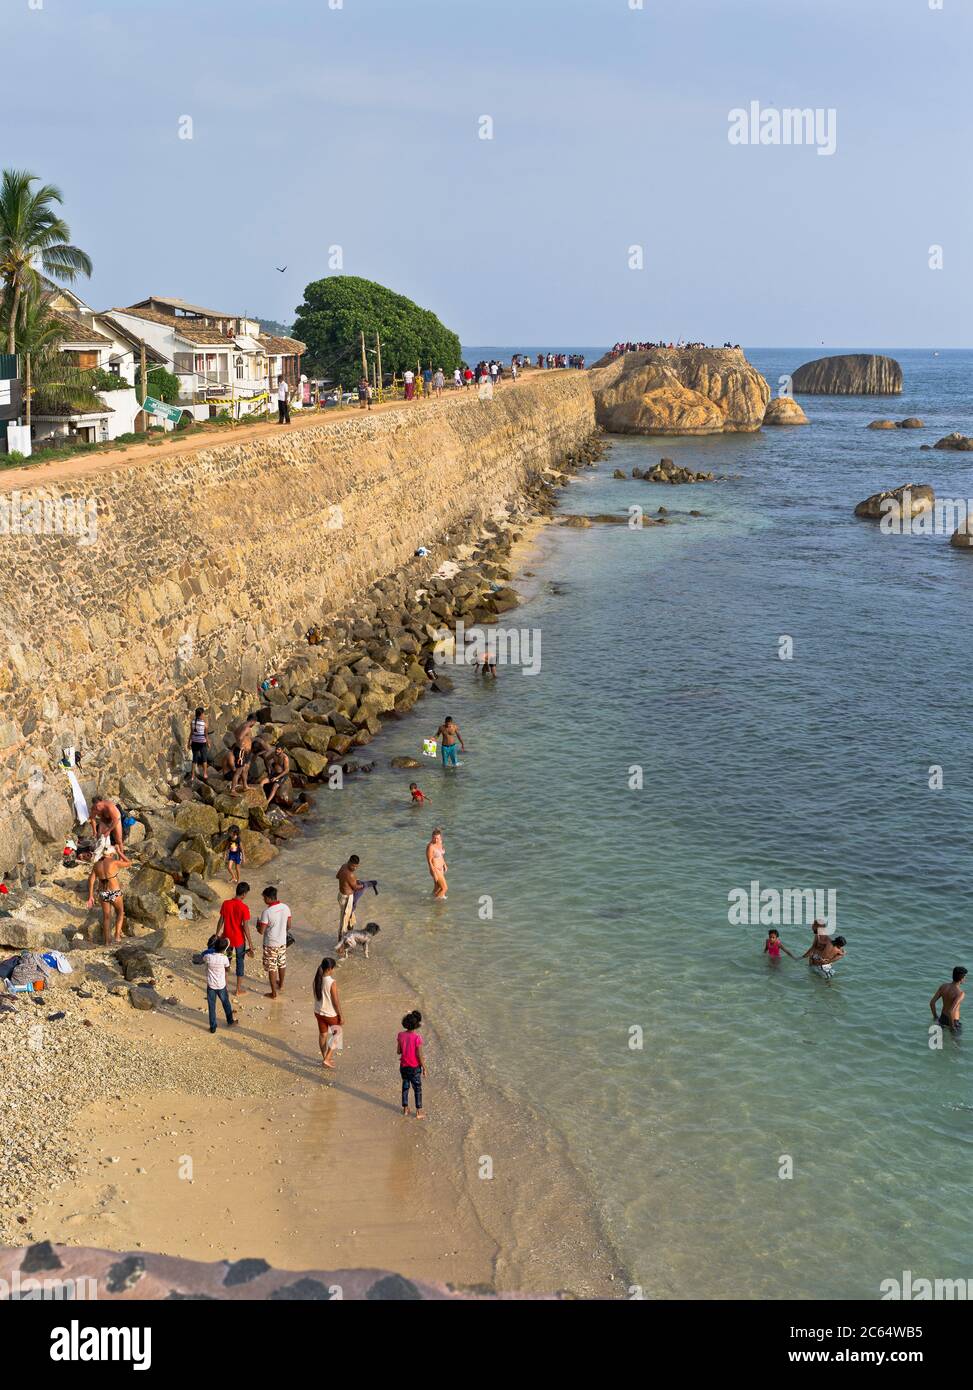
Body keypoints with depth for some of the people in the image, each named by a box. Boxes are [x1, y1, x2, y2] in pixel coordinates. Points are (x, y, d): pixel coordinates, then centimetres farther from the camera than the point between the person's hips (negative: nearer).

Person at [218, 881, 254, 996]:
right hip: (239, 939, -3)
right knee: (240, 962, 12)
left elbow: (221, 921, -2)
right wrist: (250, 943, -10)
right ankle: (239, 988, 20)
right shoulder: (244, 907, -20)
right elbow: (245, 927, -18)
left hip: (227, 938, 3)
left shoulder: (226, 904, -8)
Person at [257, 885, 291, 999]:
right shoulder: (285, 907, -7)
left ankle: (273, 993, 17)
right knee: (282, 964, 25)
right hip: (282, 942, 6)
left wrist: (258, 924, 2)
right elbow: (288, 926, 3)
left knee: (271, 968, 8)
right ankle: (281, 985, 44)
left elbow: (261, 931, -19)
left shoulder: (267, 912, -25)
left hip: (270, 944, -6)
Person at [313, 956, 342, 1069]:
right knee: (337, 1034, 18)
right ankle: (327, 1059, 16)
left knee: (322, 1035, 23)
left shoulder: (317, 980, -9)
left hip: (318, 1012, 6)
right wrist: (341, 1017, -9)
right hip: (331, 1014, -6)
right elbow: (336, 1002, -21)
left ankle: (325, 1058, 39)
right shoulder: (331, 983, -29)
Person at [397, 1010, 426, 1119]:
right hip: (414, 1067, -4)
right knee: (417, 1088, 11)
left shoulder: (401, 1035, -9)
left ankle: (405, 1109, 29)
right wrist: (424, 1067, -5)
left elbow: (398, 1051, -2)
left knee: (405, 1086, 21)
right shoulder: (417, 1037, -22)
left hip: (403, 1066, 4)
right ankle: (419, 1112, 18)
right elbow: (419, 1055, -18)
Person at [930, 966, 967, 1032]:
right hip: (953, 1021, -6)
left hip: (943, 1018, 6)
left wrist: (935, 1017, 7)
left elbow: (932, 1003, -9)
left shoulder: (943, 986, -11)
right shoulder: (960, 993, -30)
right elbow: (950, 1011, -38)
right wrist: (952, 1026, -23)